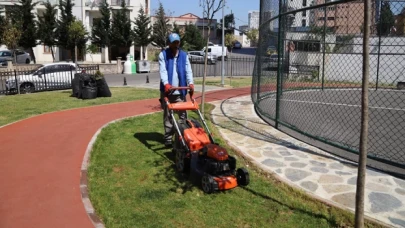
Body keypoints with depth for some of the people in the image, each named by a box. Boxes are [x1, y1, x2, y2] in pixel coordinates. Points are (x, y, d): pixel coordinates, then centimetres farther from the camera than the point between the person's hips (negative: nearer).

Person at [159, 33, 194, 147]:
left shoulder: (184, 55, 9)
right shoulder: (163, 54, 0)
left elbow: (188, 70, 0)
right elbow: (163, 70, -12)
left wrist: (190, 83, -18)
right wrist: (166, 84, -30)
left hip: (180, 91, 2)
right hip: (167, 91, -2)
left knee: (183, 114, 4)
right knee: (167, 116, 5)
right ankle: (168, 138, 13)